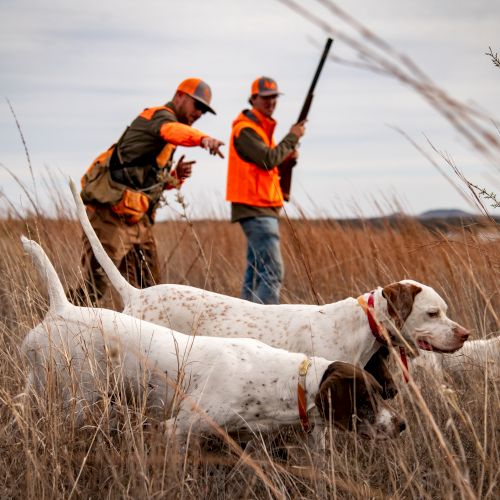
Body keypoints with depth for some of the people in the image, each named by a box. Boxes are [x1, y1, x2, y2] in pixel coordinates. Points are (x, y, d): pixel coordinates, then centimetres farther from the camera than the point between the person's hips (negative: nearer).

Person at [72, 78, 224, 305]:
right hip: (111, 215, -10)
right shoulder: (159, 116, -7)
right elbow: (174, 130, -33)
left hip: (137, 219, 10)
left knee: (146, 286, 12)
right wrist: (202, 138, -53)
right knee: (94, 286, -11)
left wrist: (175, 176, 5)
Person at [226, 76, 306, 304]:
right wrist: (292, 137, -10)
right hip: (255, 208, -10)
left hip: (260, 208, 10)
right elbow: (268, 159, -21)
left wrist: (286, 157, 4)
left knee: (256, 272, 11)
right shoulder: (245, 129, -11)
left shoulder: (262, 127, 20)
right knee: (273, 272, -16)